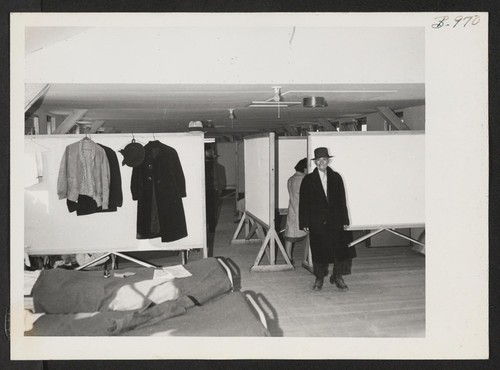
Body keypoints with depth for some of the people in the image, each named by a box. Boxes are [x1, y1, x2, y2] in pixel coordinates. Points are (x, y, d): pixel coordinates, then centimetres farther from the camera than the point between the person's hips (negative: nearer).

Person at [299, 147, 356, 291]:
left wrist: (344, 220, 1)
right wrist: (305, 223, -5)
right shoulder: (308, 180, 1)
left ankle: (337, 277, 19)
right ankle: (319, 278, 22)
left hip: (335, 221, 2)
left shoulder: (336, 178, 7)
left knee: (341, 248, 0)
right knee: (319, 251, 5)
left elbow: (342, 200, 6)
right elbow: (304, 203, 0)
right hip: (317, 222, -1)